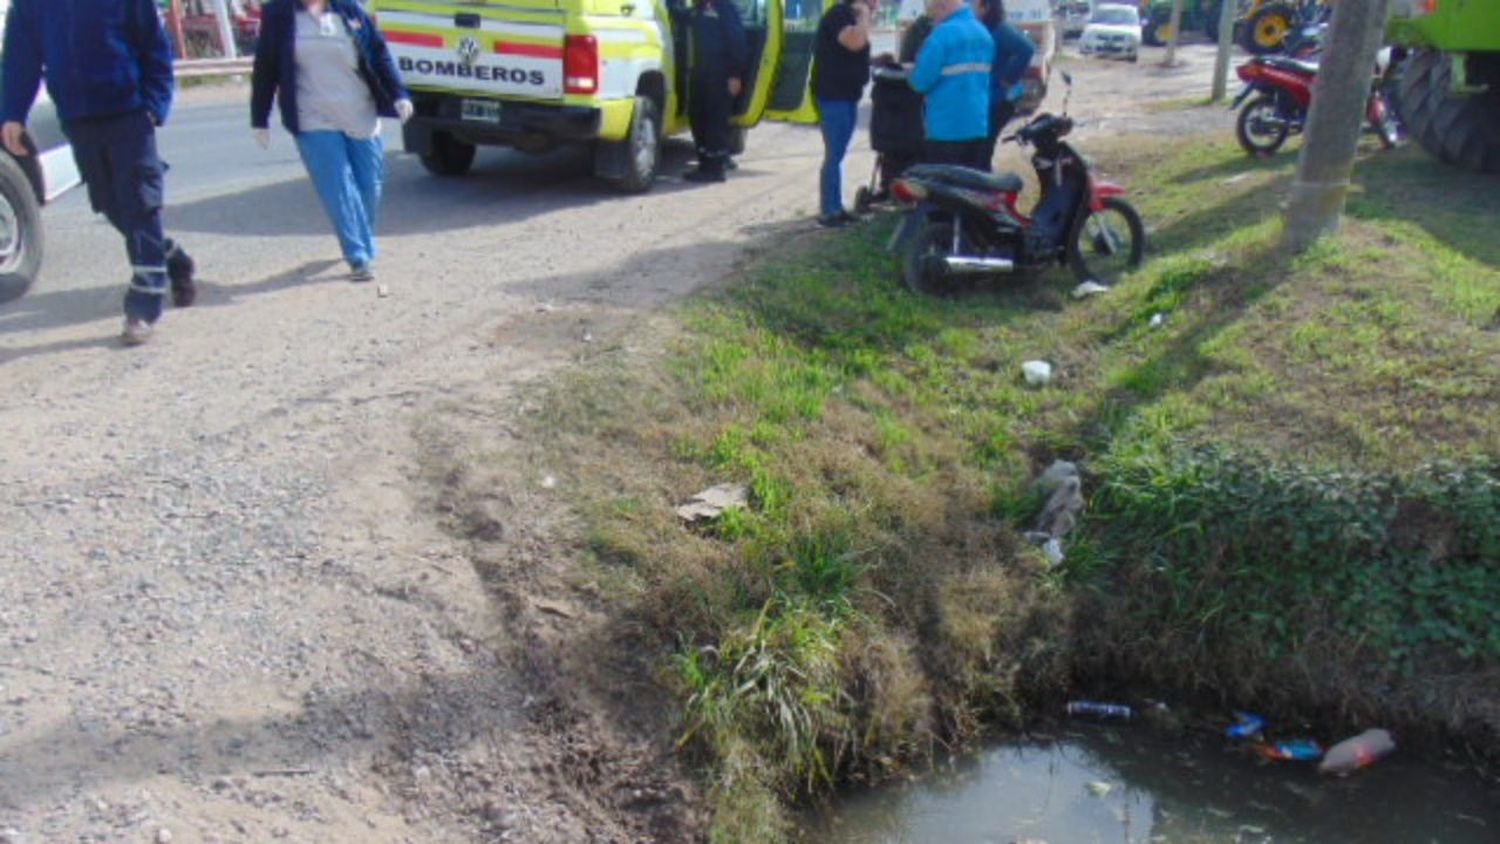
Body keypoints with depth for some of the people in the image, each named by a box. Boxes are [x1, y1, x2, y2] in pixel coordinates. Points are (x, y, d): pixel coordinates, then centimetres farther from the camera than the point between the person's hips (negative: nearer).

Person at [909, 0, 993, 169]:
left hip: (946, 128, -8)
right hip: (978, 125, 8)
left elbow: (921, 81, -14)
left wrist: (912, 71, 6)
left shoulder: (943, 33, -13)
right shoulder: (984, 34, 13)